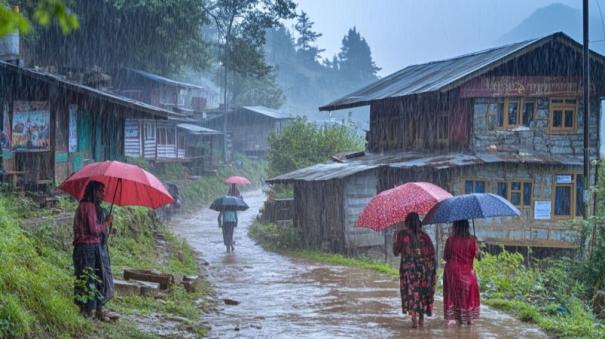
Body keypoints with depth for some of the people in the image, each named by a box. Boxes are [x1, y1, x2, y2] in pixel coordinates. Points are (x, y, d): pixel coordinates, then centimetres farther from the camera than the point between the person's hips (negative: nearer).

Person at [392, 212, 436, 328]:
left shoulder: (401, 234, -4)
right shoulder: (424, 235, 2)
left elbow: (396, 252, 1)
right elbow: (432, 252, -1)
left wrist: (395, 240, 17)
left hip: (408, 267, -2)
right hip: (424, 267, 2)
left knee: (411, 294, 0)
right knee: (423, 292, 13)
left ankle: (414, 319, -12)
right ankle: (421, 319, 18)